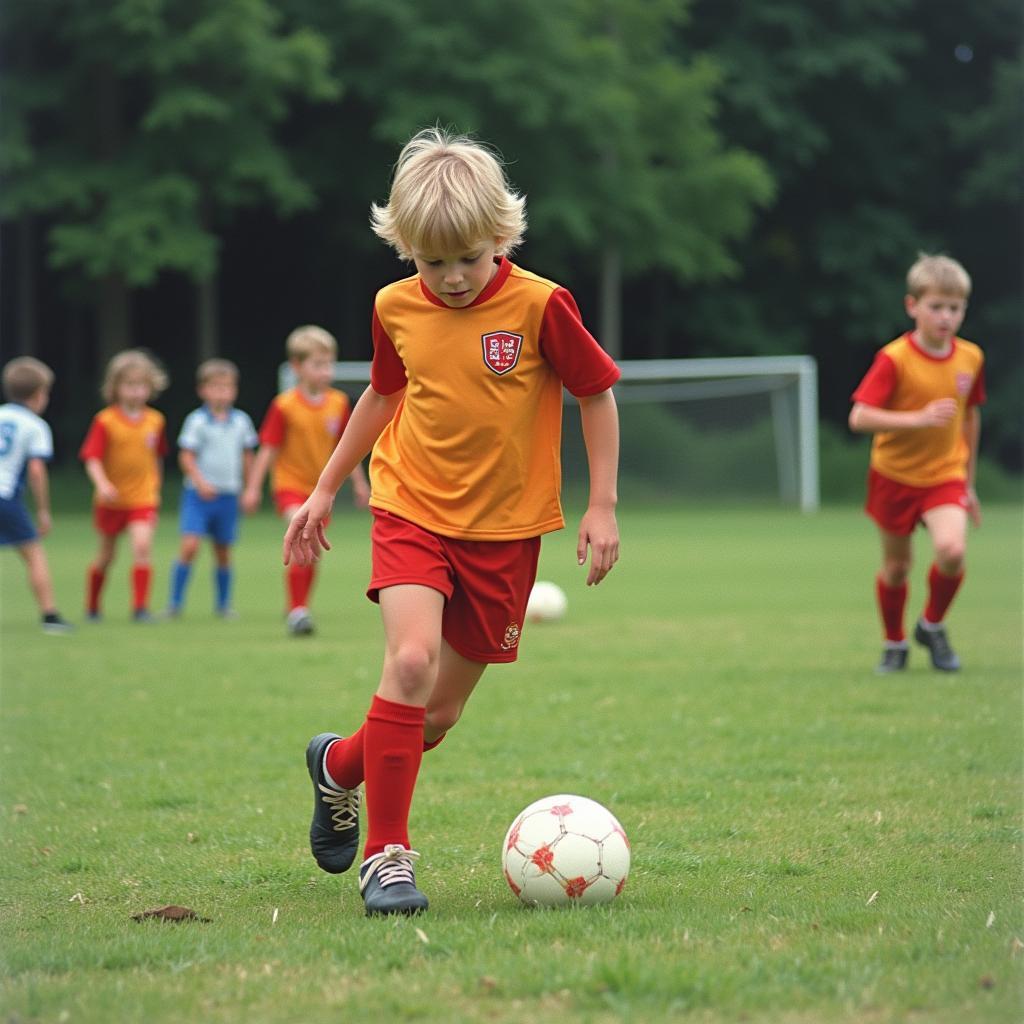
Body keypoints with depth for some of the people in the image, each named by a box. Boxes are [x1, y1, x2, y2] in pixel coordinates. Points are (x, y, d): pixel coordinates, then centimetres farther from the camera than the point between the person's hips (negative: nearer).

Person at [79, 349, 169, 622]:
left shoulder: (155, 420, -1)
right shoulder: (105, 421, -11)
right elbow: (92, 458, -16)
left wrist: (156, 486, 16)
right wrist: (102, 483, -32)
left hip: (143, 499, 1)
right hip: (111, 499, -1)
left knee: (142, 545, -21)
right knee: (106, 555, 14)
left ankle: (141, 607, -15)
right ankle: (92, 607, 34)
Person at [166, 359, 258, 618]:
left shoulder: (241, 421, 6)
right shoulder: (197, 420, -6)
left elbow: (247, 457, 15)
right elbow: (186, 456, -8)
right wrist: (200, 481, -21)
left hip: (229, 495, 4)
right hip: (199, 494, -4)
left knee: (223, 552, 11)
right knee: (190, 546, -15)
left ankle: (223, 604, 23)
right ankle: (175, 602, -8)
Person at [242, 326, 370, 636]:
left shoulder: (339, 403, 0)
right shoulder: (285, 406, -12)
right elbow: (268, 448, -9)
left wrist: (359, 483, 14)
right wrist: (253, 488, -12)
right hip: (290, 484, -5)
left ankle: (301, 611, 29)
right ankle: (296, 610, -17)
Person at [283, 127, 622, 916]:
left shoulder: (539, 306, -12)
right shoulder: (397, 309, -2)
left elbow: (597, 396, 0)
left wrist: (603, 506, -3)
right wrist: (325, 488, 20)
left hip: (504, 530, 0)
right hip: (412, 510, 0)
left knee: (442, 712, 6)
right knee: (411, 660, -24)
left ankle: (341, 765, 38)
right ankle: (387, 853, -13)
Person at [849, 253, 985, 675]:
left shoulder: (970, 358, -2)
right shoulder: (894, 359, -17)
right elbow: (859, 418, -23)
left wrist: (969, 482, 17)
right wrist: (919, 419, -32)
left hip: (945, 475, 2)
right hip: (895, 476, -2)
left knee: (952, 550, -22)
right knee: (896, 566, 9)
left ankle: (933, 625, 6)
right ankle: (895, 645, 34)